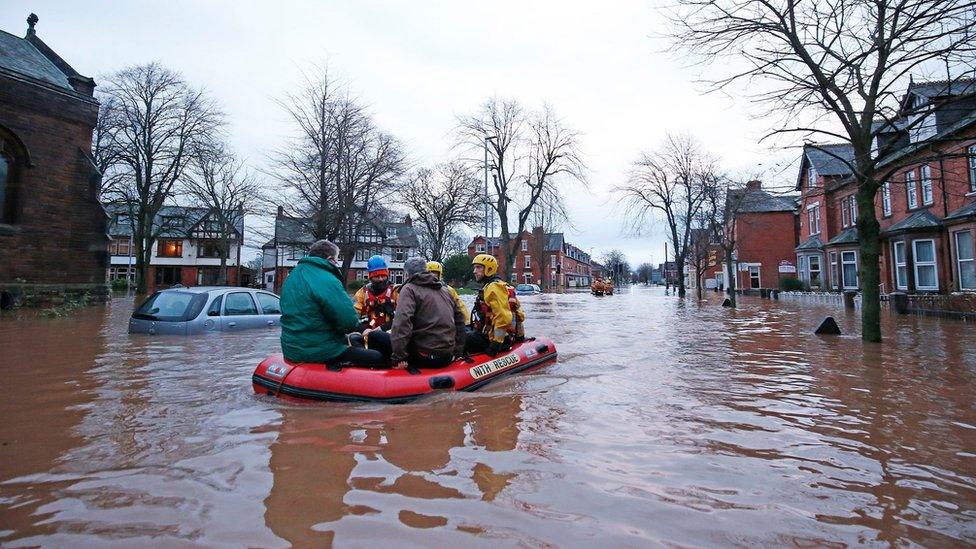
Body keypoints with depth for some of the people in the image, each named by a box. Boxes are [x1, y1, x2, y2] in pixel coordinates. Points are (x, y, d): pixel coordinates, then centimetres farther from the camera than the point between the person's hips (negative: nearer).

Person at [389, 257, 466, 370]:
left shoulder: (409, 289, -4)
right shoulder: (445, 290, 17)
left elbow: (402, 321, -20)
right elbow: (459, 320, 19)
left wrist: (399, 357, -20)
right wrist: (458, 351, 23)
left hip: (424, 356, -7)